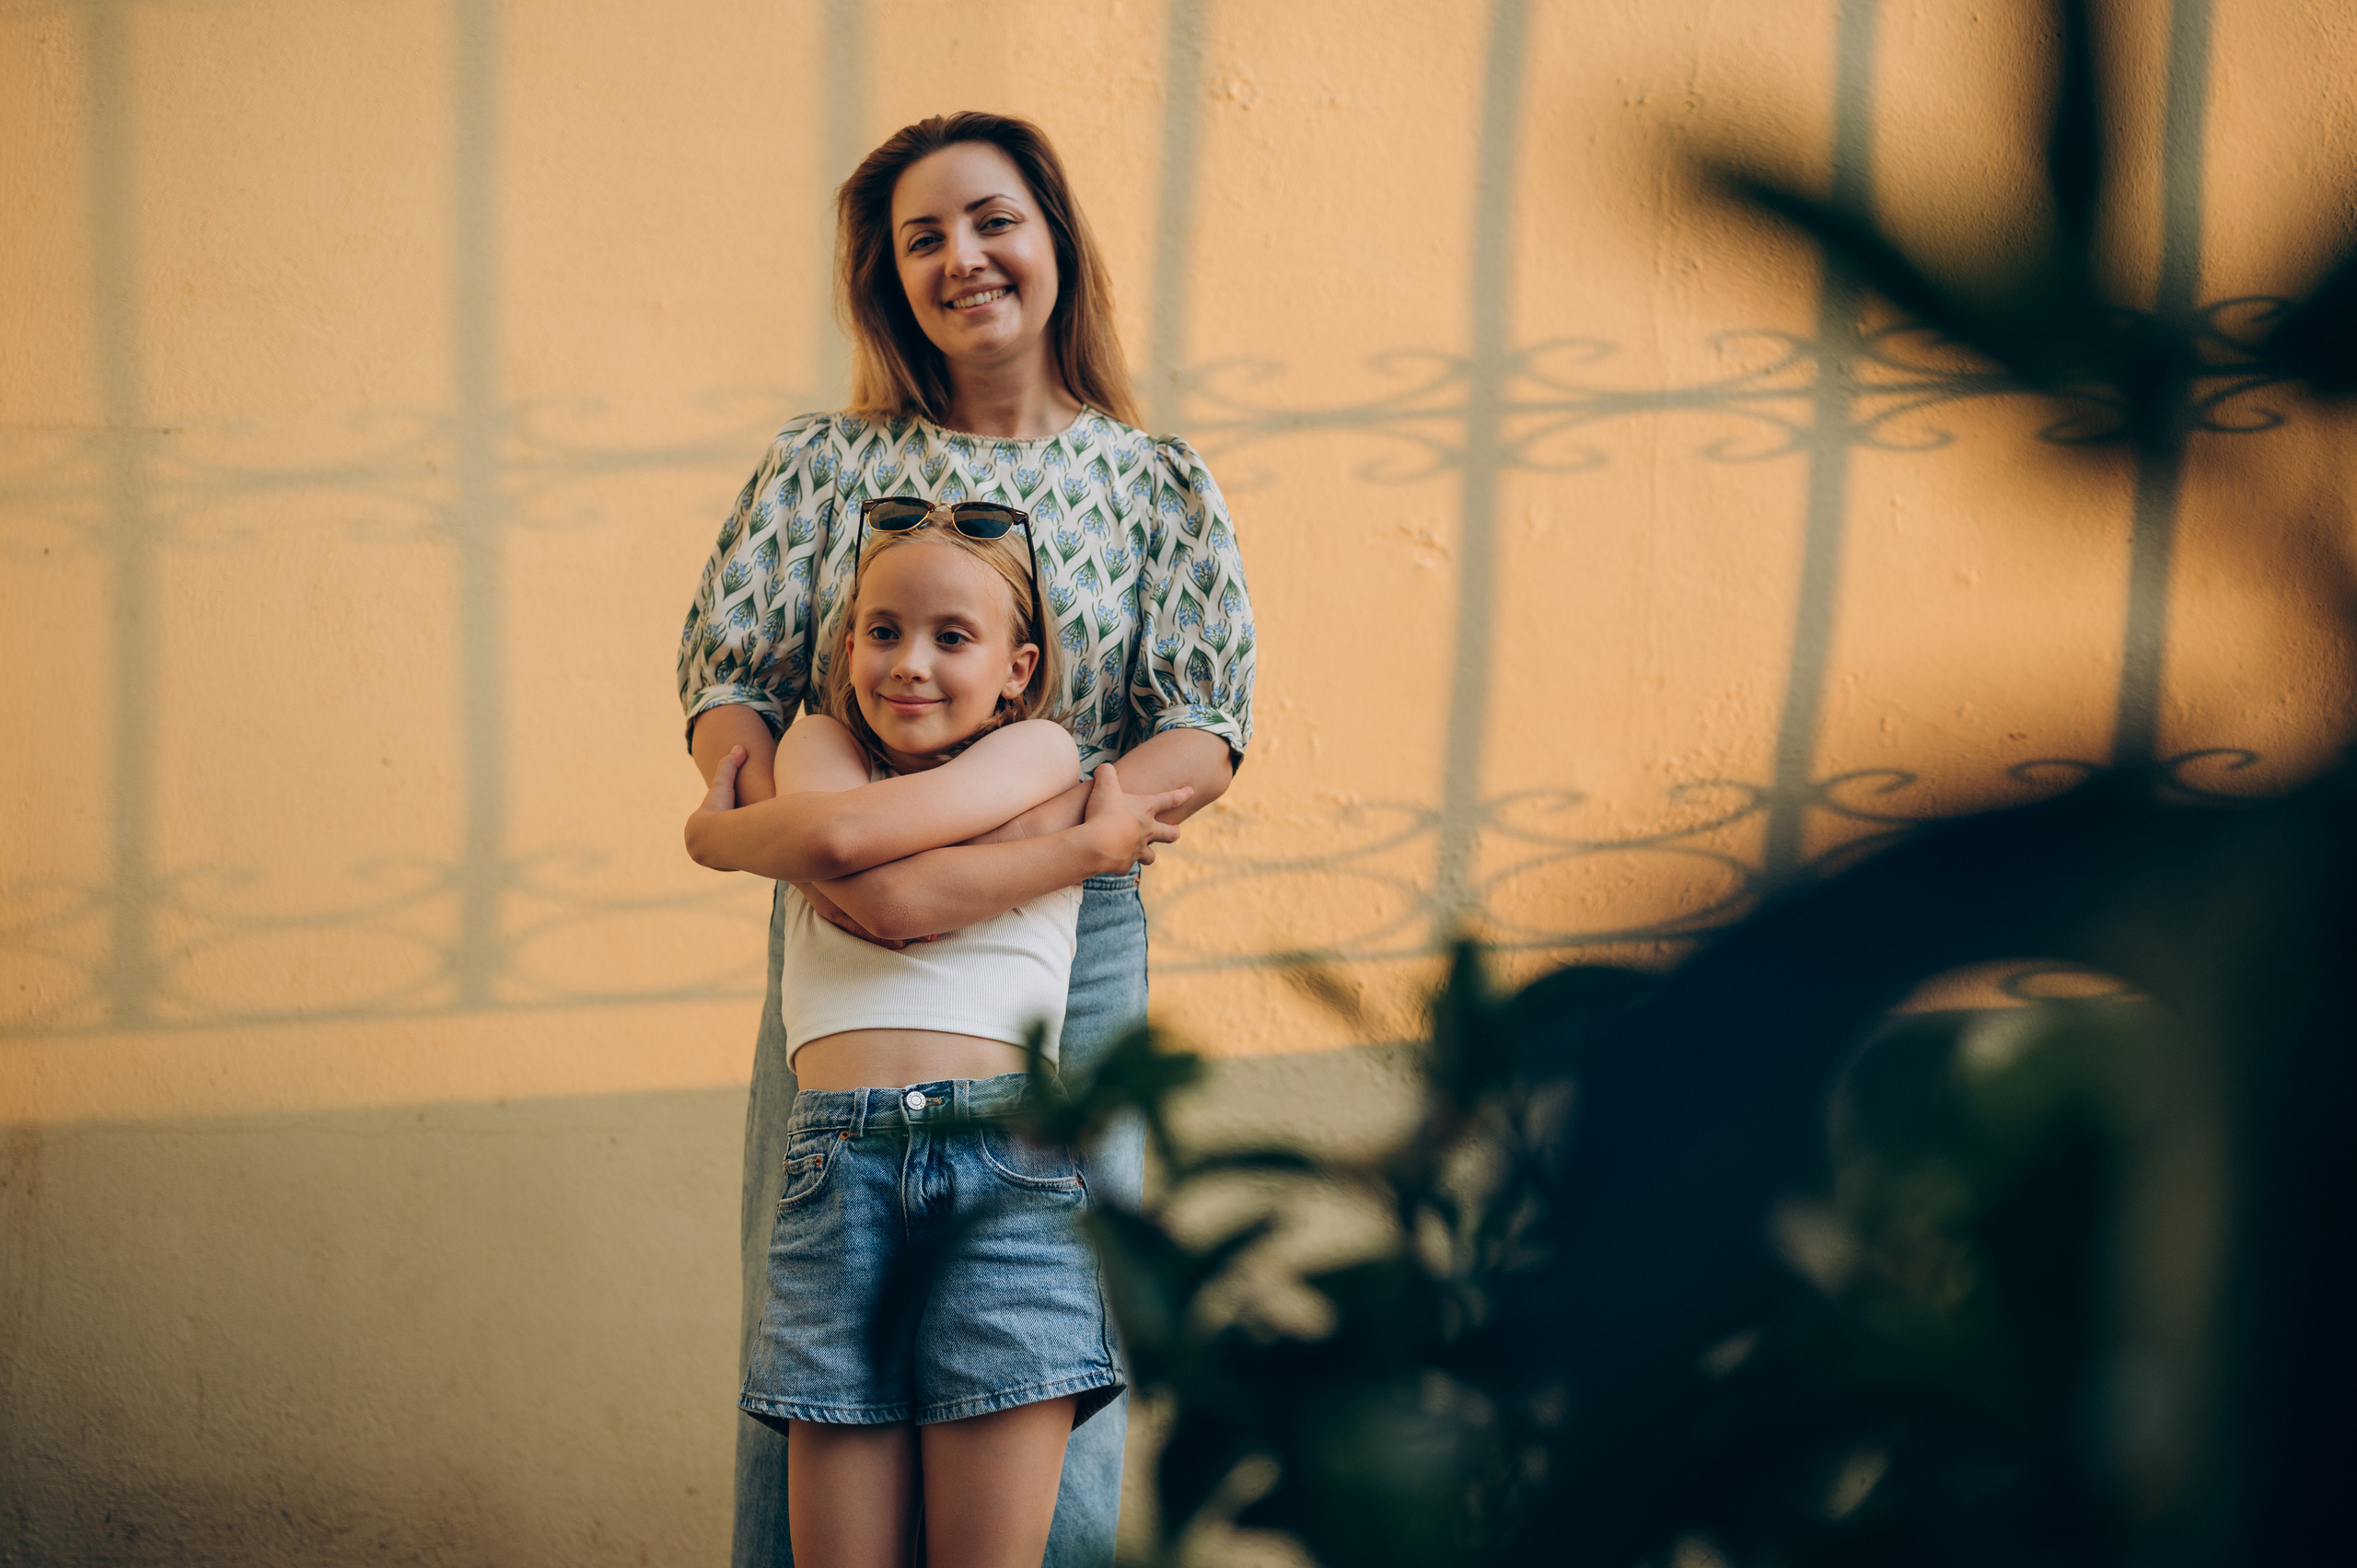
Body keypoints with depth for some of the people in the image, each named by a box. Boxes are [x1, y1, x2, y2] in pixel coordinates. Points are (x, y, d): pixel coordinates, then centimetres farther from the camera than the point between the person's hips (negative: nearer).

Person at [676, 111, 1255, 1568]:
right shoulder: (823, 464, 7)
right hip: (842, 941, 1)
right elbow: (725, 683, 3)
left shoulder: (1159, 483, 5)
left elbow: (1208, 731, -4)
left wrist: (1011, 858, -19)